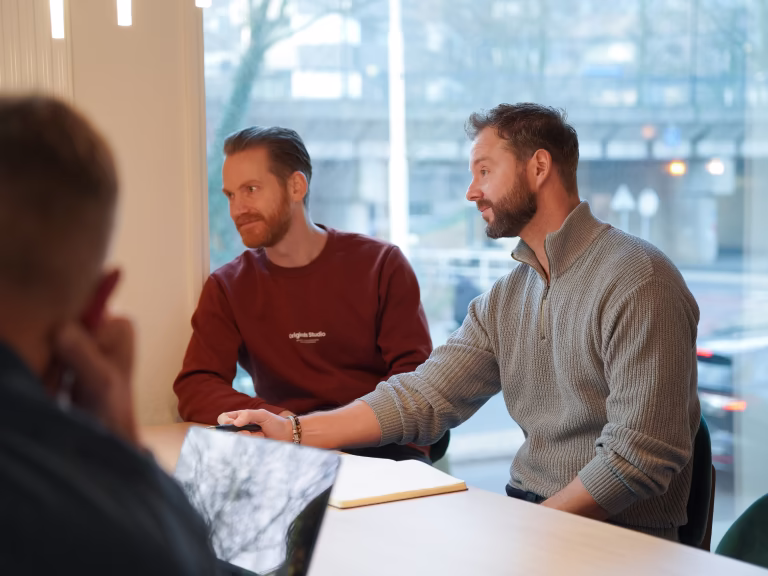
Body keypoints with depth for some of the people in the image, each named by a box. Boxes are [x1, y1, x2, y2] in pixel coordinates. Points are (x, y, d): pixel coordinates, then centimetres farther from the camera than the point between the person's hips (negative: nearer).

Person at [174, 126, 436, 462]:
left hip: (384, 447, -1)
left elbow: (415, 375, 0)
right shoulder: (227, 287, 9)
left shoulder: (381, 265, 6)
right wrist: (273, 419, -20)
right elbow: (194, 389, -2)